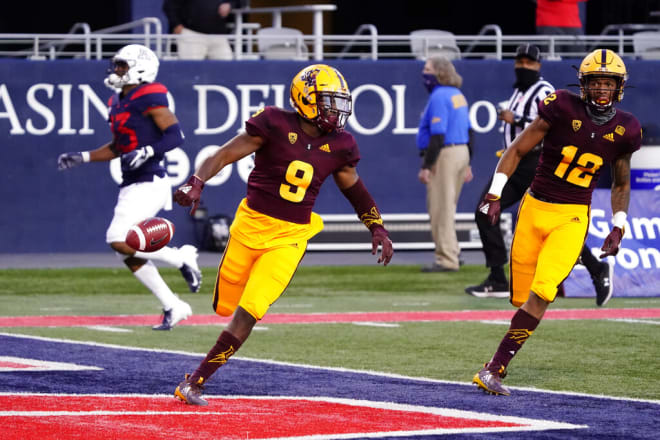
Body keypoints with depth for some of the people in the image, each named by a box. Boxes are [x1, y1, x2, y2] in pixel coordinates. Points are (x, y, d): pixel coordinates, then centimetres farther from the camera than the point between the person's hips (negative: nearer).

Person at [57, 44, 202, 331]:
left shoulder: (149, 98, -12)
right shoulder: (119, 103, 15)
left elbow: (175, 136, -17)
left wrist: (145, 152, -29)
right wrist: (81, 158, 20)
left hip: (149, 184, -9)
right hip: (132, 186, 9)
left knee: (119, 241, -18)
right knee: (129, 255, 7)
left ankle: (181, 258, -3)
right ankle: (172, 307, 14)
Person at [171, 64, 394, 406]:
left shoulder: (339, 146, 0)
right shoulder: (276, 125, -12)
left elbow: (352, 186, 17)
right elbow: (227, 154, -13)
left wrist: (377, 228, 11)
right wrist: (196, 183, -28)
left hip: (289, 237, 1)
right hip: (251, 224, -1)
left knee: (248, 311, -12)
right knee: (226, 306, 6)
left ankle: (195, 382, -6)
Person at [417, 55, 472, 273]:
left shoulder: (439, 97, -15)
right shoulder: (458, 95, 15)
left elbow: (438, 135, -21)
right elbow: (467, 130, 19)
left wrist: (426, 166, -21)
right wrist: (467, 164, 23)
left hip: (444, 155, -10)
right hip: (461, 152, 10)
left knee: (440, 208, -6)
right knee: (446, 206, 18)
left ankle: (447, 260, -6)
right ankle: (452, 254, 24)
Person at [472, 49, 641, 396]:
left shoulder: (623, 130, 2)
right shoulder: (563, 108, -8)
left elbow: (621, 184, 19)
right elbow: (517, 150, -2)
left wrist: (618, 228, 11)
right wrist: (494, 194, -10)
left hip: (572, 220, 0)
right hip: (534, 209, 0)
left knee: (541, 294, -17)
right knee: (522, 298, 1)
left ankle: (495, 369, -18)